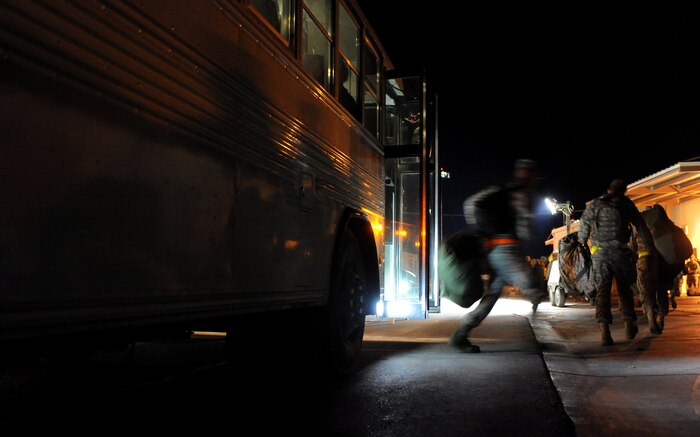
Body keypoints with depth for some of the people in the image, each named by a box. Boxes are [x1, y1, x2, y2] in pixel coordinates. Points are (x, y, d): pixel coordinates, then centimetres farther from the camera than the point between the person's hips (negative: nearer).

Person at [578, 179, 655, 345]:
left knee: (602, 291, -2)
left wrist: (582, 243, 35)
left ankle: (604, 329, -16)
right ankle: (629, 326, 21)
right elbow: (641, 226, 9)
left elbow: (583, 228, 17)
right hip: (621, 252, 0)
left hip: (599, 253, 0)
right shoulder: (626, 203, 8)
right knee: (624, 289, 15)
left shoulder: (593, 205, 10)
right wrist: (651, 248, 16)